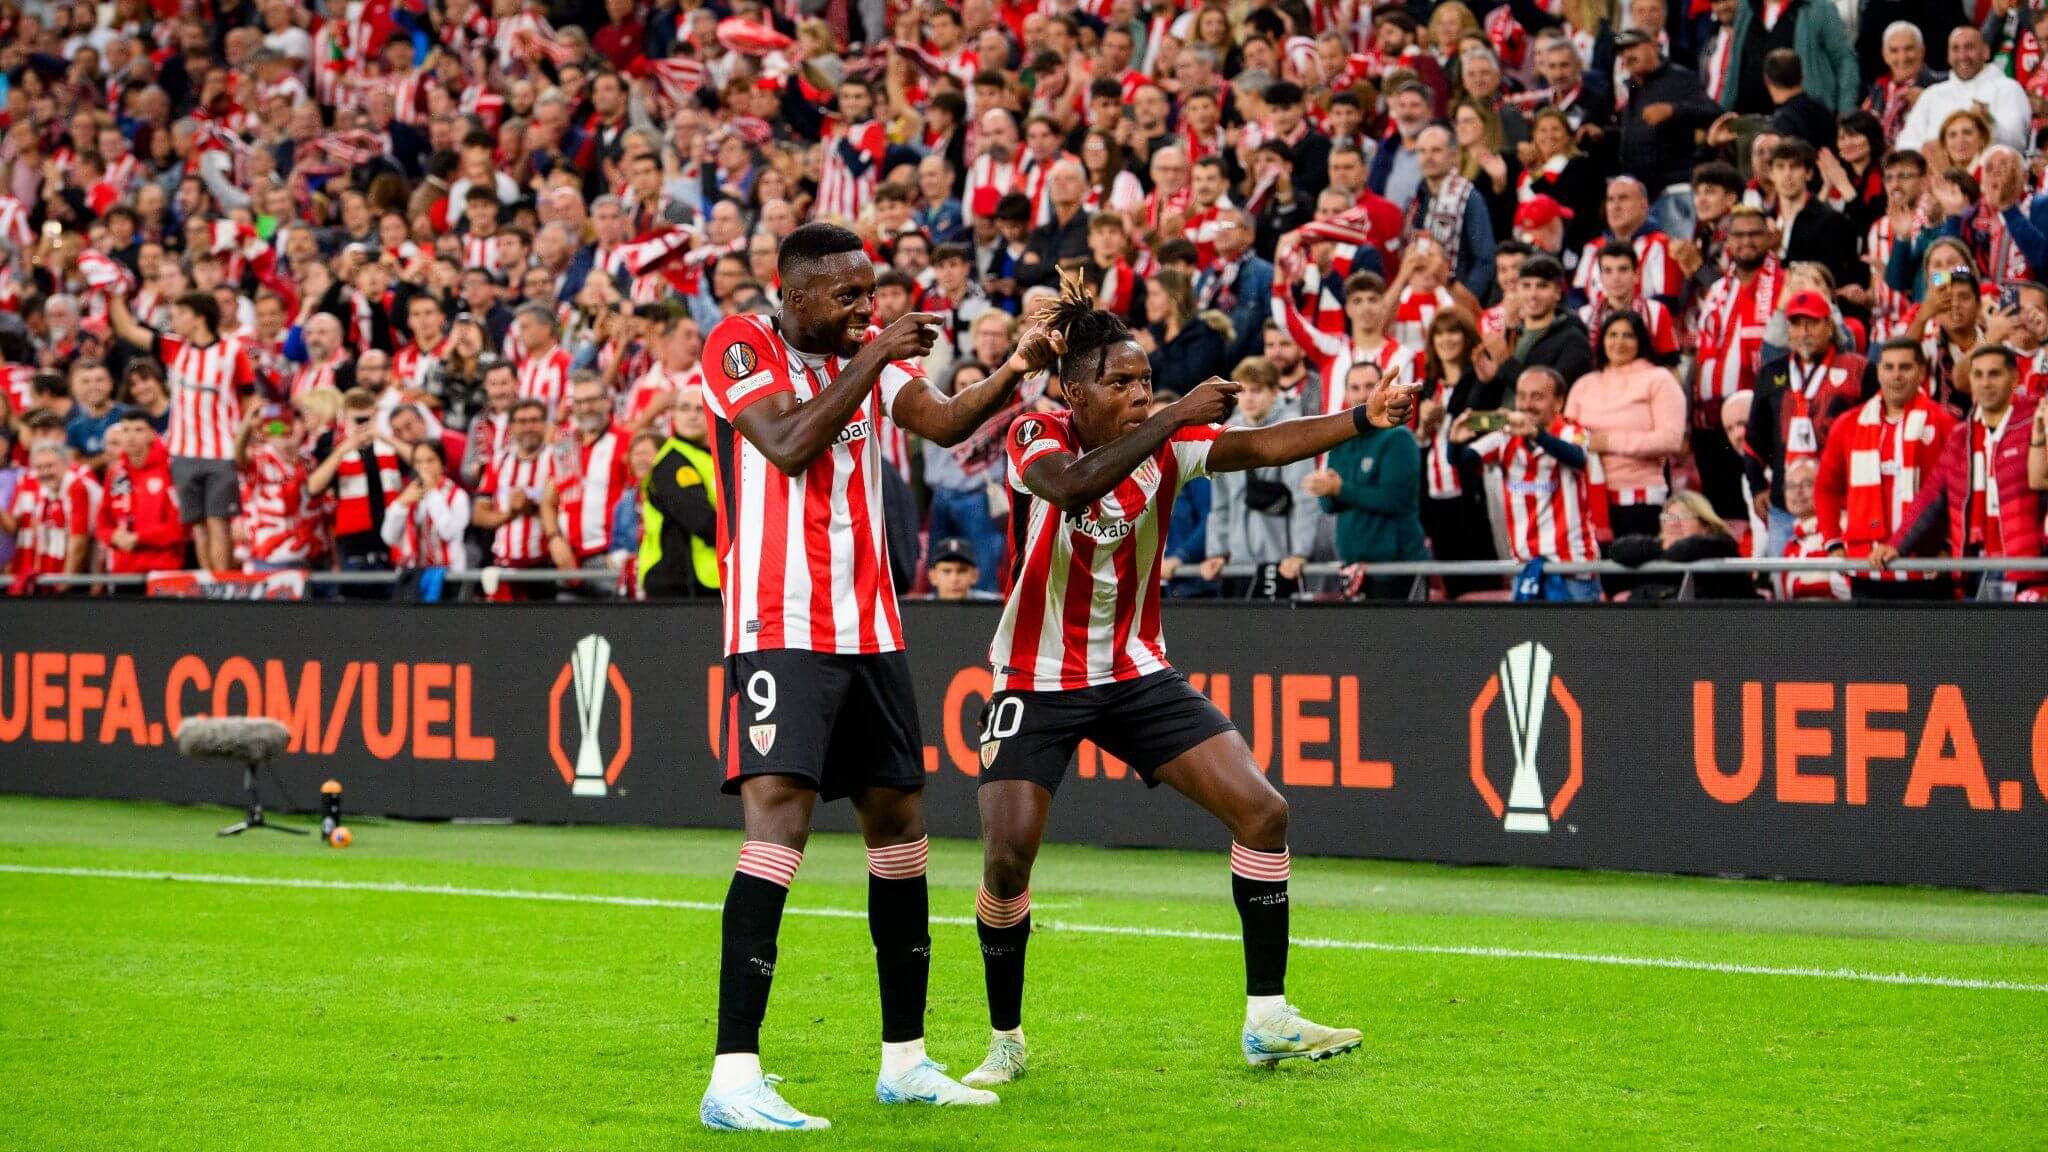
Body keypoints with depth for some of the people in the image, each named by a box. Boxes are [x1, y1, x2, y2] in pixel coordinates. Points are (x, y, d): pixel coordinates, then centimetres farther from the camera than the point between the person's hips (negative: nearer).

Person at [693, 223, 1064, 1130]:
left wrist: (1011, 373, -18)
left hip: (869, 631, 7)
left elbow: (942, 422, -1)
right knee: (779, 818, -19)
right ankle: (733, 1079, -21)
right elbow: (790, 445, -21)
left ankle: (905, 1061, 22)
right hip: (780, 628, -7)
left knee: (899, 822, 10)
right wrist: (874, 358, -19)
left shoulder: (870, 354, 12)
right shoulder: (739, 346, -6)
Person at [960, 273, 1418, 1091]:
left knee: (1263, 812, -7)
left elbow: (1262, 446, -20)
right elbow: (1071, 486, -38)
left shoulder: (1168, 440, -6)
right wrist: (1177, 417, -39)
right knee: (1007, 857, -15)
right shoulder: (1035, 438, -15)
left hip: (1135, 672, 4)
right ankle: (1006, 1043, 7)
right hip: (1038, 681, -4)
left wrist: (1364, 419, -35)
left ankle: (1266, 1022, 3)